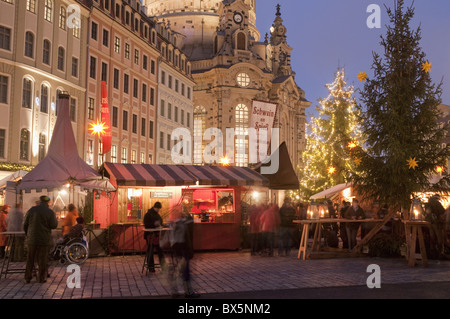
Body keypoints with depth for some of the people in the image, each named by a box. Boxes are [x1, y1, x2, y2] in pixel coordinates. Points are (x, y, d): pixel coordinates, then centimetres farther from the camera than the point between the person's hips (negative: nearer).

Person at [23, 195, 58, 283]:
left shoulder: (31, 210, 2)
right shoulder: (50, 212, -6)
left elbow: (25, 225, 5)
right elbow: (54, 225, -6)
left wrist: (27, 235, 19)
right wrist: (56, 219, 14)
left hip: (32, 239, 3)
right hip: (44, 239, -2)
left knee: (30, 259, 10)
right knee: (42, 259, 4)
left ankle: (27, 278, 13)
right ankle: (41, 278, 6)